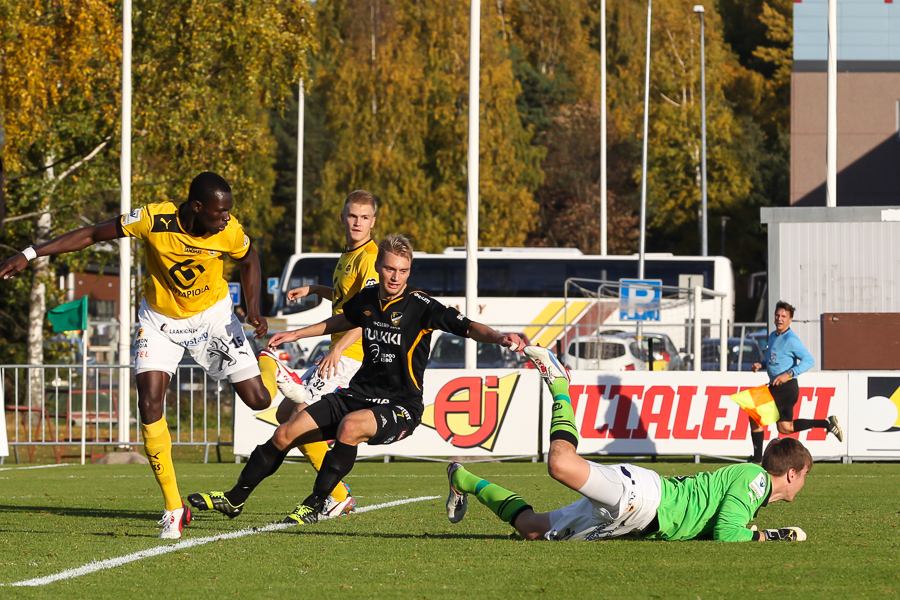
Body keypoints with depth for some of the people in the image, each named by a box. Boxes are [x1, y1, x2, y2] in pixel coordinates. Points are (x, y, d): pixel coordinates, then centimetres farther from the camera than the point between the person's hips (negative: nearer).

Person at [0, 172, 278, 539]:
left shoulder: (229, 231, -22)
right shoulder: (154, 220, -27)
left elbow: (249, 260, 2)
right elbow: (93, 235, -17)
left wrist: (253, 309, -13)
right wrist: (29, 255, -19)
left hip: (212, 315, 1)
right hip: (160, 319, -1)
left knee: (258, 400, -7)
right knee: (150, 403, -18)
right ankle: (173, 509, -9)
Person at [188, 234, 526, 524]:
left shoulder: (421, 307, -14)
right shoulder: (366, 299, 5)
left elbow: (468, 327, -22)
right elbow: (343, 321, 27)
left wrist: (500, 338, -42)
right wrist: (294, 335, 35)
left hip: (400, 406, -6)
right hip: (359, 394, 6)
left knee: (351, 426, -37)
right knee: (286, 434, -1)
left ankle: (315, 506, -20)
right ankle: (235, 499, 18)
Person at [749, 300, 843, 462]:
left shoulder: (791, 339, -16)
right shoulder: (773, 336, 13)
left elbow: (809, 360, -22)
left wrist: (789, 374, -30)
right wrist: (761, 364, 7)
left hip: (786, 387, -10)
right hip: (776, 387, 10)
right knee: (786, 428, 16)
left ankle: (757, 456, 3)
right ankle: (827, 423, 21)